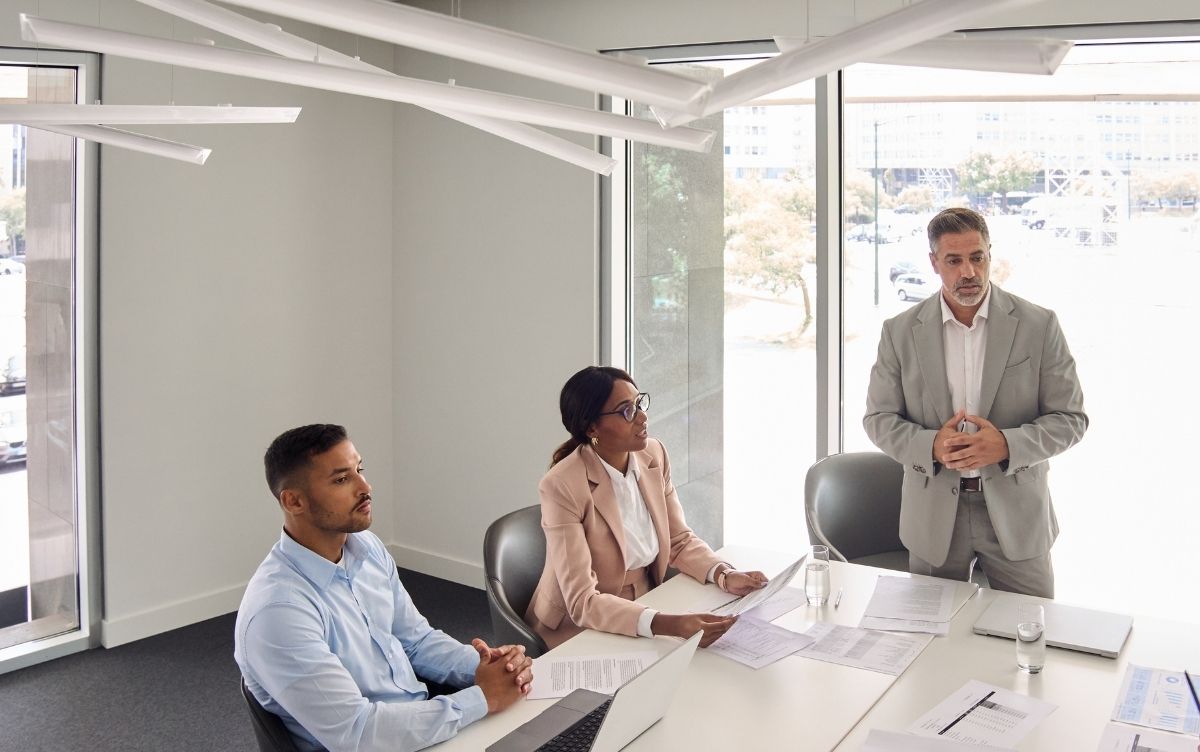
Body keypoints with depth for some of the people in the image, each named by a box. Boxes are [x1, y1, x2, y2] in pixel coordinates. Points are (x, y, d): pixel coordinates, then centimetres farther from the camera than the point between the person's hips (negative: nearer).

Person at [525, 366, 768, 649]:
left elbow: (680, 540, 7)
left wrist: (725, 575, -13)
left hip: (647, 603, 7)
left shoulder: (654, 454, -3)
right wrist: (667, 625, -39)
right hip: (581, 628, -7)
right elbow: (582, 603, -26)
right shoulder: (561, 487, -23)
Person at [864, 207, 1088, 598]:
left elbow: (1070, 418, -2)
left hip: (1016, 511, -1)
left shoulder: (1039, 325, -4)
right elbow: (879, 418, 2)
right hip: (934, 516, 1)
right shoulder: (900, 331, -1)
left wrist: (1007, 445, -20)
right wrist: (931, 445, -17)